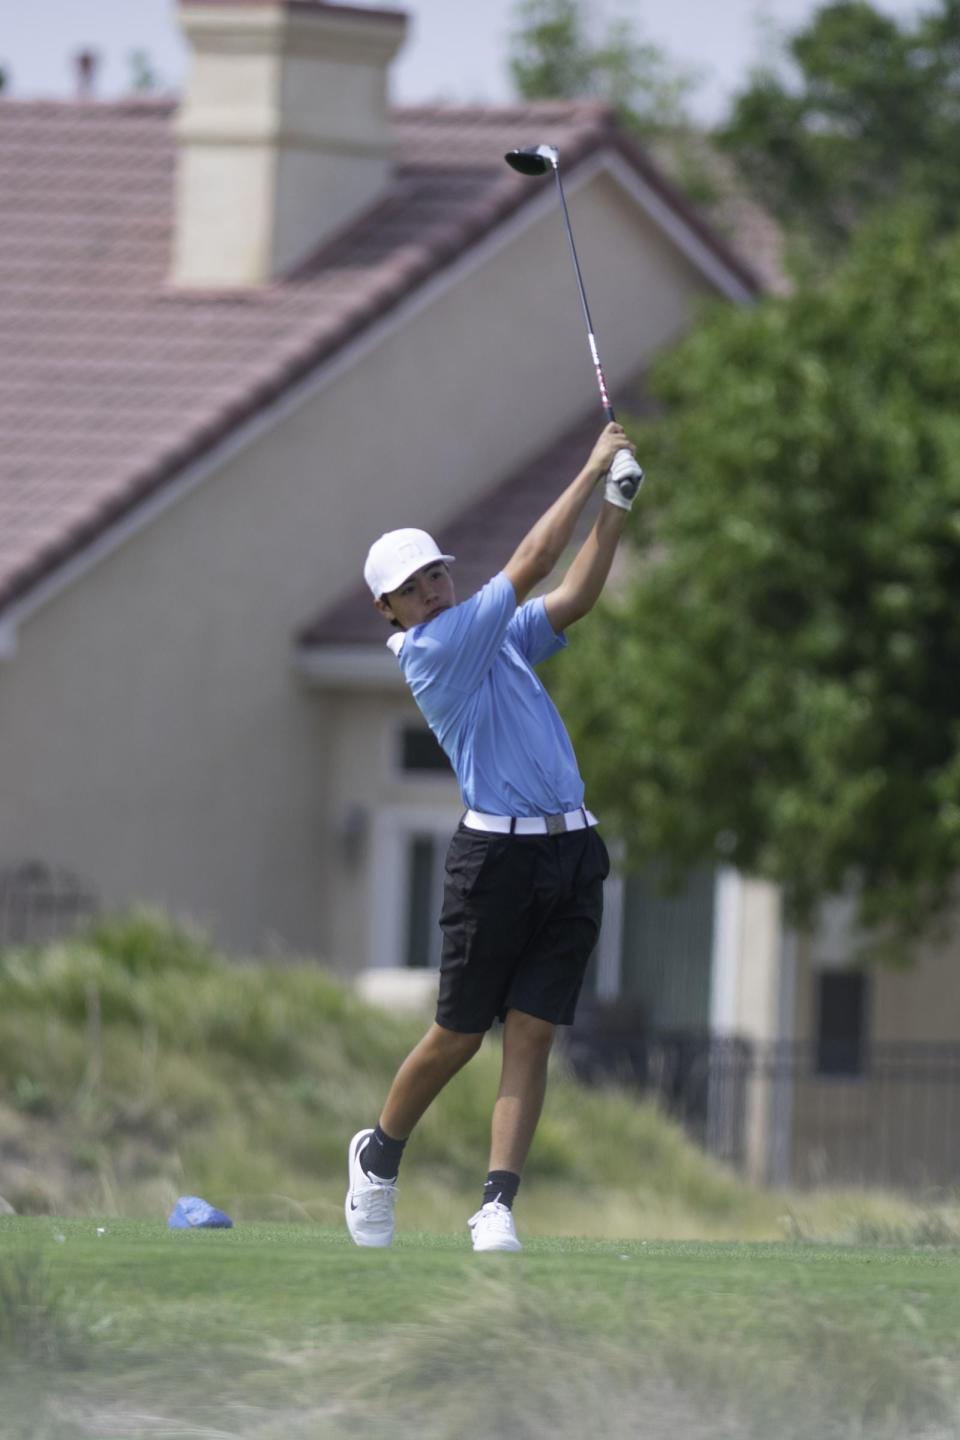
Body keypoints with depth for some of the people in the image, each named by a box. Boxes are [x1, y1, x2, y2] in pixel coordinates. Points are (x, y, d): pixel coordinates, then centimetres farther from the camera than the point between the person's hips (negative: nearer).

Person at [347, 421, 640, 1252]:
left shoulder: (497, 639, 17)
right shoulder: (434, 651, -7)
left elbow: (573, 597, 9)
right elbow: (531, 565, -11)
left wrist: (615, 509, -2)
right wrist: (593, 471, -7)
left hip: (571, 854, 6)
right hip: (498, 855, -6)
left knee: (532, 1036, -2)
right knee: (460, 1035, 4)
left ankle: (498, 1206, -6)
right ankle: (380, 1155, 28)